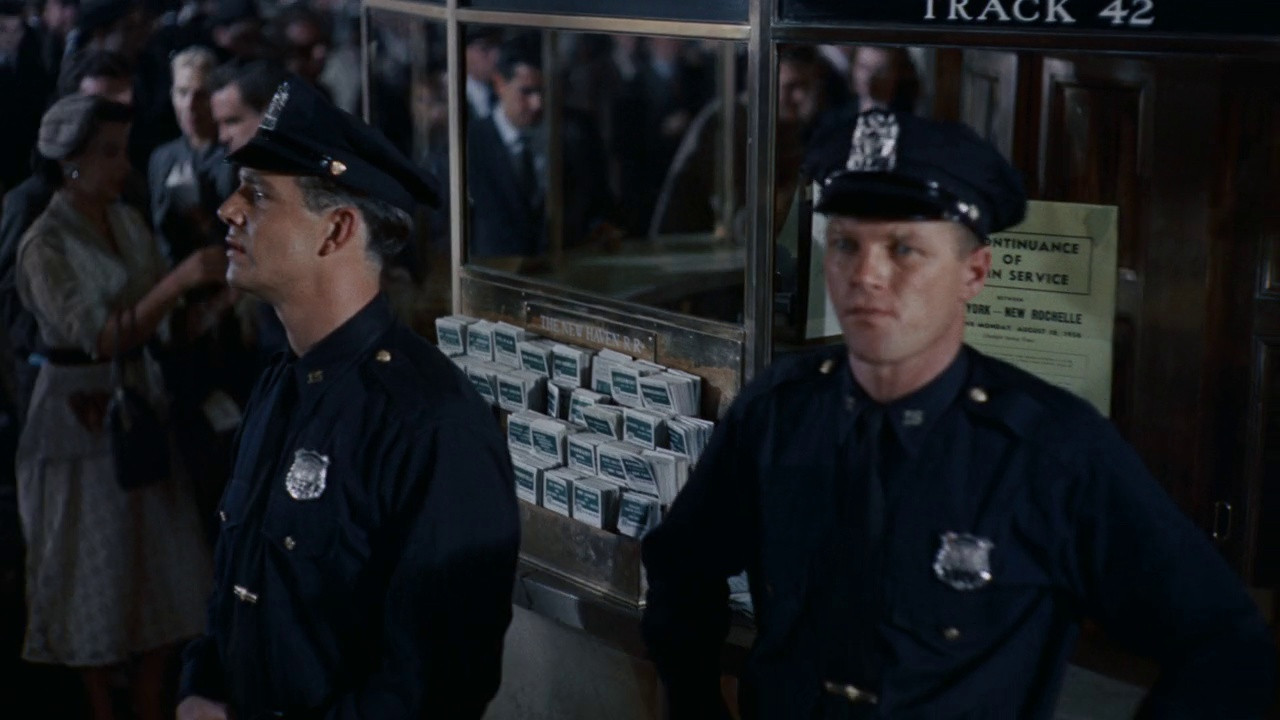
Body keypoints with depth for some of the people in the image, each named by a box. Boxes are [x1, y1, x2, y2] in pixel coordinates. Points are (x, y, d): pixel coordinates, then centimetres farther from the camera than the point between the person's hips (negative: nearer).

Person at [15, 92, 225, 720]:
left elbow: (159, 311, 5)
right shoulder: (45, 245, -16)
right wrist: (178, 280, -35)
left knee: (165, 560, 10)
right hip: (81, 415, -6)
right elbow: (101, 336, -26)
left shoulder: (127, 222, 3)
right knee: (98, 569, 7)